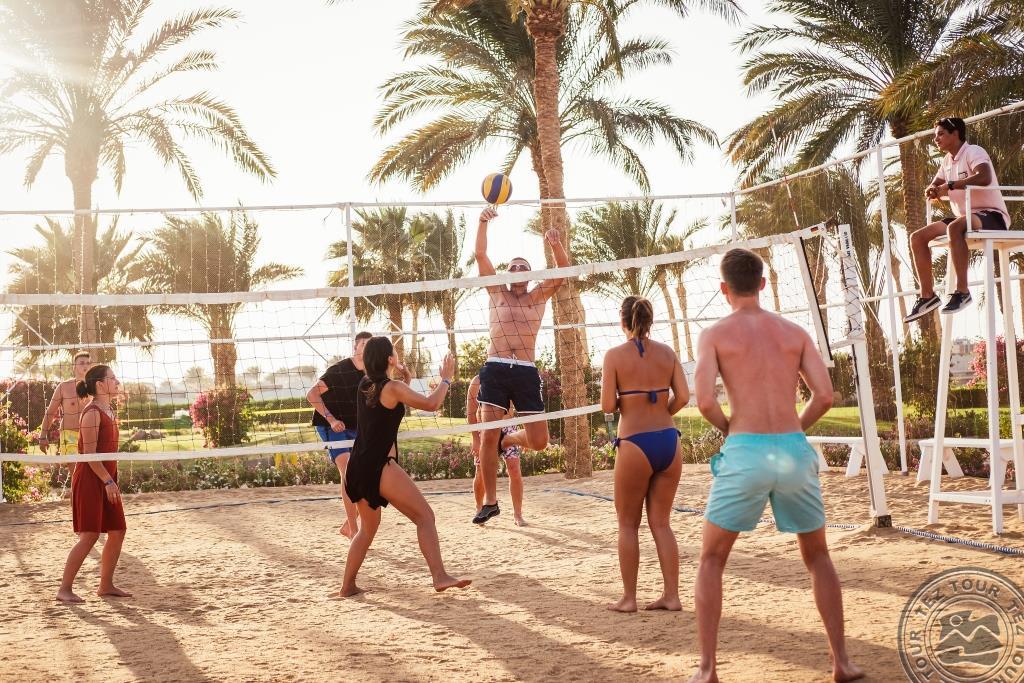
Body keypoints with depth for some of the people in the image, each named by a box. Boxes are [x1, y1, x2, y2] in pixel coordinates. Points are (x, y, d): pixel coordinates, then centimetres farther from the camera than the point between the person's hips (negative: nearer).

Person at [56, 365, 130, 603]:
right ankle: (64, 589, -1)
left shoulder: (109, 411, 13)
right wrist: (108, 481, -20)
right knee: (90, 535, -9)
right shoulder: (92, 413, -14)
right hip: (90, 478, -9)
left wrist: (112, 480, 17)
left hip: (107, 479, 9)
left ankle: (106, 585, 17)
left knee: (117, 532, 8)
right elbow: (89, 453, -19)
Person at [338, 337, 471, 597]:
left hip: (358, 467, 8)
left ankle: (347, 585, 20)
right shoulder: (393, 387, -9)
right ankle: (440, 576, -16)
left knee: (368, 527, 21)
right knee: (425, 516, -5)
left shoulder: (365, 385, 13)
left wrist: (405, 380, 22)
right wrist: (446, 379, 11)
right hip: (381, 467, -8)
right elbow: (431, 404, -3)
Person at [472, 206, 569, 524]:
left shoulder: (539, 296, 14)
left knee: (538, 441, -3)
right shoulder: (497, 292, 14)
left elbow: (563, 268, 1)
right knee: (487, 435, -7)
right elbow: (480, 254, 5)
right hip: (495, 369, 0)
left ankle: (507, 439, 31)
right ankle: (490, 502, 3)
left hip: (526, 372, 1)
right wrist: (483, 221, -7)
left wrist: (556, 244, -17)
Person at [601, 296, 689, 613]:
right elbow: (682, 397, -1)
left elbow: (608, 406, -10)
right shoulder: (667, 353, 4)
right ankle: (671, 595, 12)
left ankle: (628, 598, 13)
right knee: (661, 522, 13)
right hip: (669, 441, 4)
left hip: (635, 444, -4)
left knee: (628, 524, 10)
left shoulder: (615, 355, -6)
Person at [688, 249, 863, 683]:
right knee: (817, 556, 22)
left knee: (711, 560, 12)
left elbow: (704, 401, -10)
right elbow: (825, 395, 2)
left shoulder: (715, 334, 2)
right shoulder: (795, 332, 11)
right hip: (794, 451, 3)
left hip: (745, 453, -3)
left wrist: (727, 427, 9)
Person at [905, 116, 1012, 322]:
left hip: (992, 215, -9)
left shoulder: (973, 152, -9)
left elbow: (984, 177, -29)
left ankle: (962, 291, -37)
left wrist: (950, 186, -24)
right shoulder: (948, 160, 16)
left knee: (954, 227, -40)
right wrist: (932, 190, -4)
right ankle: (927, 295, -4)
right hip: (964, 218, 9)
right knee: (917, 238, -5)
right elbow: (934, 186, 22)